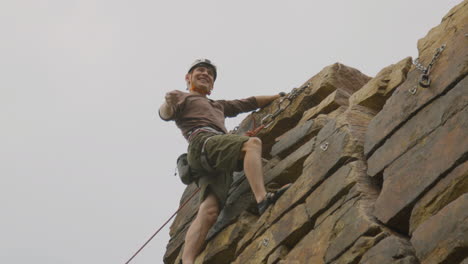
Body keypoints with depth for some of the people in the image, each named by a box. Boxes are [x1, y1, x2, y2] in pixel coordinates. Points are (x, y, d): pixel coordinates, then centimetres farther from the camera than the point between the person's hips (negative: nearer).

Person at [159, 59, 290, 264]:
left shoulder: (218, 106, 46)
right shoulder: (180, 97, 24)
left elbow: (249, 103, 49)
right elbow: (165, 114, 3)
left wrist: (279, 96, 47)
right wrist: (168, 105, -20)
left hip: (219, 164, 6)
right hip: (203, 142, -6)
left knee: (208, 212, -19)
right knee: (253, 143, -29)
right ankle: (262, 198, -45)